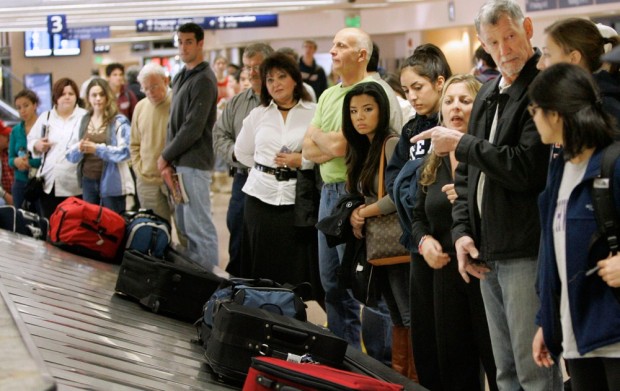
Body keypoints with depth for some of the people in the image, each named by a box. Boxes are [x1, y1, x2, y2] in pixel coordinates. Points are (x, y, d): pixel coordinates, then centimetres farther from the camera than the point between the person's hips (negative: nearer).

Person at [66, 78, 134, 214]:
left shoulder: (119, 121, -5)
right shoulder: (83, 121, 11)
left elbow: (125, 151, -16)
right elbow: (70, 155, 10)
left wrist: (97, 149, -18)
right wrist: (79, 149, -12)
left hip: (111, 182, -5)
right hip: (88, 181, 5)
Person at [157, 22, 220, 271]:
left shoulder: (204, 80, -12)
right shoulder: (180, 77, 16)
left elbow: (193, 127, -17)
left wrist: (166, 156, -9)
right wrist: (168, 159, 6)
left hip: (194, 163, -9)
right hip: (178, 163, 9)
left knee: (199, 226, -7)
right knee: (184, 225, 12)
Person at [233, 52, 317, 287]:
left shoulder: (314, 113, 1)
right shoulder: (258, 115, 12)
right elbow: (242, 152, 20)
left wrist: (302, 161, -14)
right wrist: (266, 166, 10)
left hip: (297, 197, -3)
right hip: (261, 195, 3)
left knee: (298, 269, -3)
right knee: (262, 267, 6)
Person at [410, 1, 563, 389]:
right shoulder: (488, 95, 17)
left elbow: (528, 168, -22)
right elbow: (468, 173, 21)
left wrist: (462, 144, -11)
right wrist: (462, 230, 8)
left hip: (527, 254, -9)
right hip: (486, 255, 9)